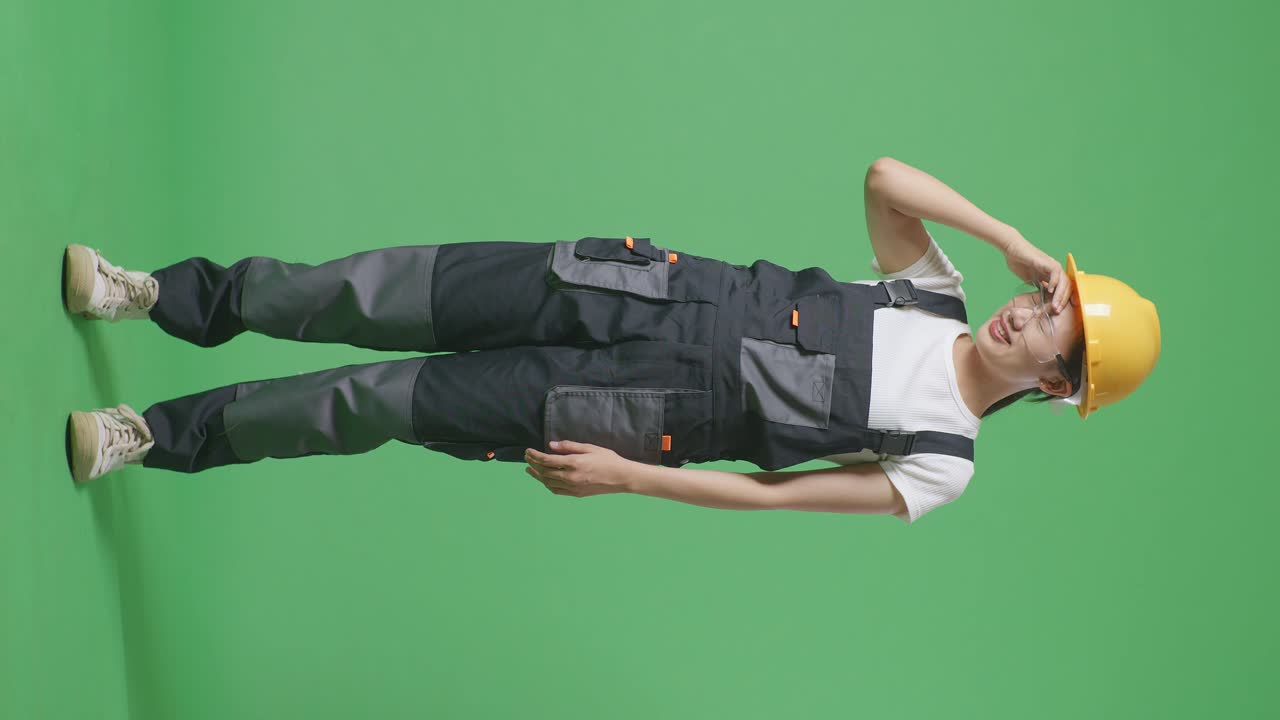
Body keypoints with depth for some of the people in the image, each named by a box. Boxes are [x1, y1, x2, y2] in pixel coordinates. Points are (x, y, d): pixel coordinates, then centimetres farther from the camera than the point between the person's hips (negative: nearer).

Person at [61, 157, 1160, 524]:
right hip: (678, 294, 4)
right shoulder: (937, 295, 8)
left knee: (393, 402, -8)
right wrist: (1017, 242, -5)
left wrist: (621, 476, -13)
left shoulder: (943, 464, -4)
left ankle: (165, 437, 8)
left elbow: (769, 494, -8)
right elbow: (883, 177, -3)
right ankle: (175, 296, 10)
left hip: (666, 413, -4)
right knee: (391, 294, -7)